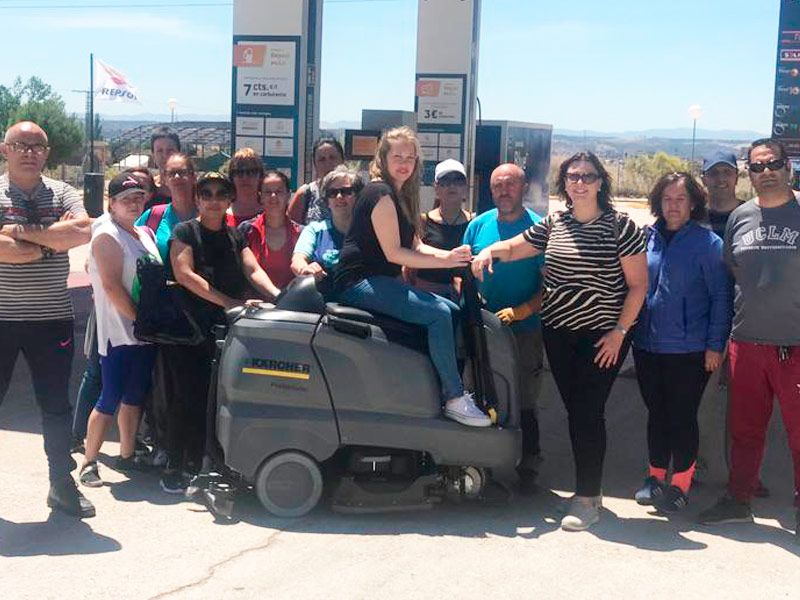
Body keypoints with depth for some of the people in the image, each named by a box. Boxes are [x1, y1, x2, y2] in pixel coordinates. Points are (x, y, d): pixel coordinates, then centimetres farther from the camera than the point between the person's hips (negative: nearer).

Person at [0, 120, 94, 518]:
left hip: (53, 318, 3)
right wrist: (53, 241, -13)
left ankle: (61, 484, 22)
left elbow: (83, 231, -15)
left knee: (56, 406, 10)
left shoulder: (62, 194, 6)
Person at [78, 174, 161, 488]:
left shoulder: (144, 234, 15)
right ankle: (89, 463, 3)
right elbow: (112, 286, -18)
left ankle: (127, 456, 23)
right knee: (110, 400, -6)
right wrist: (139, 318, -18)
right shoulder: (107, 236, -10)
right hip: (119, 334, -8)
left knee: (134, 397, 13)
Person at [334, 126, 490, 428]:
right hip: (360, 282, -10)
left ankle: (451, 389, -1)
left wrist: (451, 254, -6)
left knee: (453, 311, 2)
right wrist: (445, 261, -18)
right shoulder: (380, 193, -12)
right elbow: (393, 253, -18)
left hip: (380, 281, 10)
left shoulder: (400, 195, 18)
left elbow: (415, 246, 12)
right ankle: (454, 400, -17)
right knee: (438, 314, -22)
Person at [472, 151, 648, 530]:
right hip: (558, 333, 5)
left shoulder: (620, 226, -5)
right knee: (575, 410, 9)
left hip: (603, 336, -5)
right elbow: (513, 248, 18)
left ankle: (587, 499, -1)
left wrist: (619, 332, -11)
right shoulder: (552, 224, 9)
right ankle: (590, 489, 22)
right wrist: (488, 251, -5)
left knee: (587, 411, -8)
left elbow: (638, 284, -6)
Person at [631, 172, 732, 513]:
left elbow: (721, 298, -6)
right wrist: (629, 331, 8)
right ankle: (656, 476, 27)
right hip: (647, 345, 5)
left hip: (689, 350, -4)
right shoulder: (647, 238, 6)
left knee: (682, 417, 3)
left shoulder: (708, 243, -7)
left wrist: (715, 346, -10)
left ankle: (681, 483, 15)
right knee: (656, 413, 14)